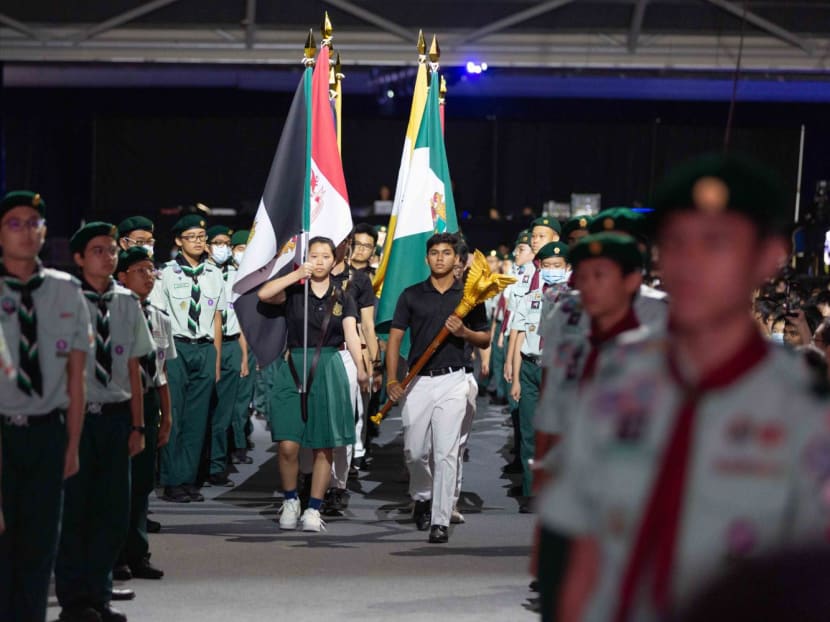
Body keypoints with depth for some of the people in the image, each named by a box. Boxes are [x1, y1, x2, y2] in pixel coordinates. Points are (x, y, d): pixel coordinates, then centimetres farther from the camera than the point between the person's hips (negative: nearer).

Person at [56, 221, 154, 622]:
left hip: (115, 415, 5)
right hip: (75, 413, -5)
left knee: (114, 512, 7)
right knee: (74, 509, 1)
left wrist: (137, 425, 10)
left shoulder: (126, 303, 8)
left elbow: (133, 368, 11)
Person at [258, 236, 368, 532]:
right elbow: (263, 294, -14)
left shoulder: (342, 298, 8)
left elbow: (351, 335, -5)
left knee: (324, 447, 1)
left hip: (328, 369, 1)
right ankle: (290, 501, 13)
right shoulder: (294, 292, 5)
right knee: (288, 445, -8)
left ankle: (314, 508, 11)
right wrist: (297, 275, -16)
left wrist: (361, 369, -18)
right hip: (294, 369, -1)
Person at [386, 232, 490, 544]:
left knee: (446, 453, -8)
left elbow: (485, 340, 11)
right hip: (418, 380, 2)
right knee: (415, 451, 4)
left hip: (452, 380, -1)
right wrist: (392, 380, -4)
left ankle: (441, 521, -6)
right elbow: (395, 338, 7)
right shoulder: (412, 295, 7)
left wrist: (463, 332, -10)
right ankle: (422, 498, 33)